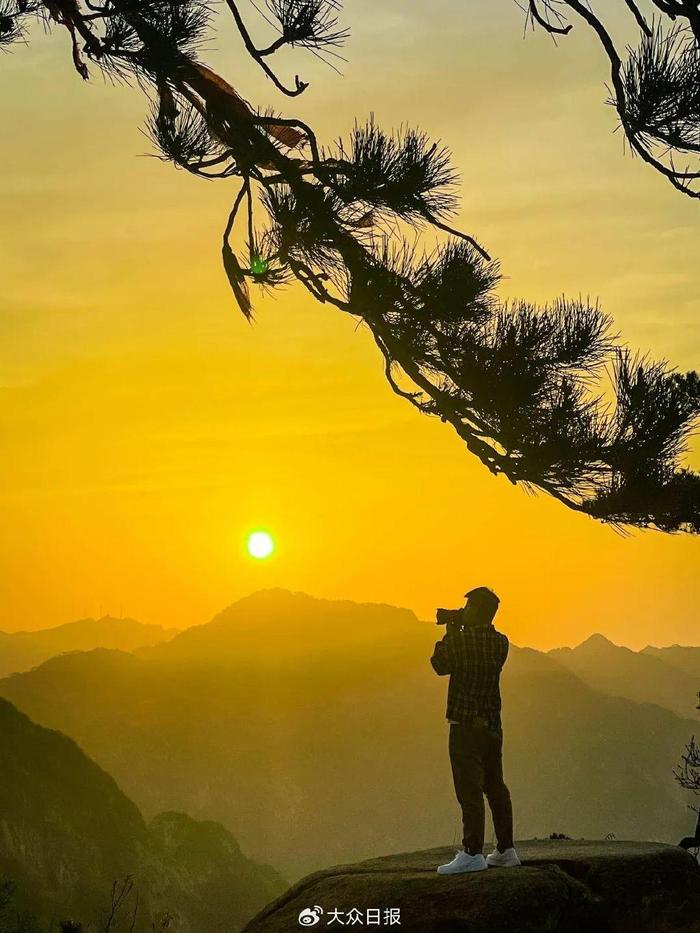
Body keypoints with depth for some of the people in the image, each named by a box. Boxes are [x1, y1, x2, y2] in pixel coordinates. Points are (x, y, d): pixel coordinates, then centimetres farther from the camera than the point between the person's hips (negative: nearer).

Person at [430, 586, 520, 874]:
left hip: (466, 723, -7)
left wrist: (451, 632, 11)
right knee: (495, 786, 13)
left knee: (469, 789, -7)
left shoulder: (460, 639, -13)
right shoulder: (501, 642, 4)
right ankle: (506, 850, 17)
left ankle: (473, 853, -9)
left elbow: (440, 665, 2)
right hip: (493, 723, 7)